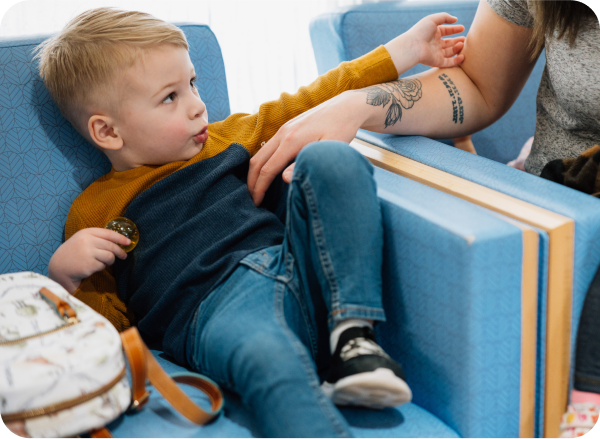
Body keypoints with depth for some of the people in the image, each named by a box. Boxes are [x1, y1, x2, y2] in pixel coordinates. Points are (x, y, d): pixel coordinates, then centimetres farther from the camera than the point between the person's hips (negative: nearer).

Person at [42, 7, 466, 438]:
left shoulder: (225, 139, 27)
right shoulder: (94, 215, 14)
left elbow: (314, 104, 30)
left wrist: (410, 48, 30)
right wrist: (65, 275, -8)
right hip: (217, 308, -5)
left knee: (329, 158, -15)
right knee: (267, 357, -40)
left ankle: (352, 335, -21)